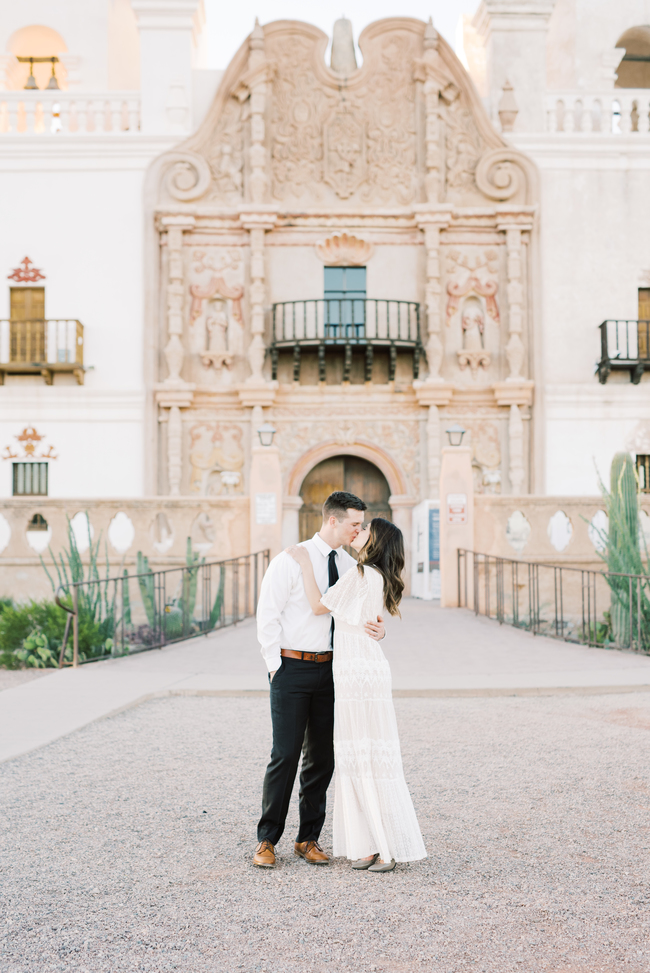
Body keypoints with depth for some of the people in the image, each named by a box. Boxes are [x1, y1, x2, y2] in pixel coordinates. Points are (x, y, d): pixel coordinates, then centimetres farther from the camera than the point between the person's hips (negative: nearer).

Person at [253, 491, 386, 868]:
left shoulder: (349, 565, 7)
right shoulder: (290, 561, -9)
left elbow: (366, 612, 5)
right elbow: (268, 617, -8)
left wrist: (378, 628, -18)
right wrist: (277, 667, -9)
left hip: (330, 669, 5)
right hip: (293, 668, -5)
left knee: (322, 756, 8)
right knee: (286, 755, -4)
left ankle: (309, 839, 19)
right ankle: (267, 840, 9)